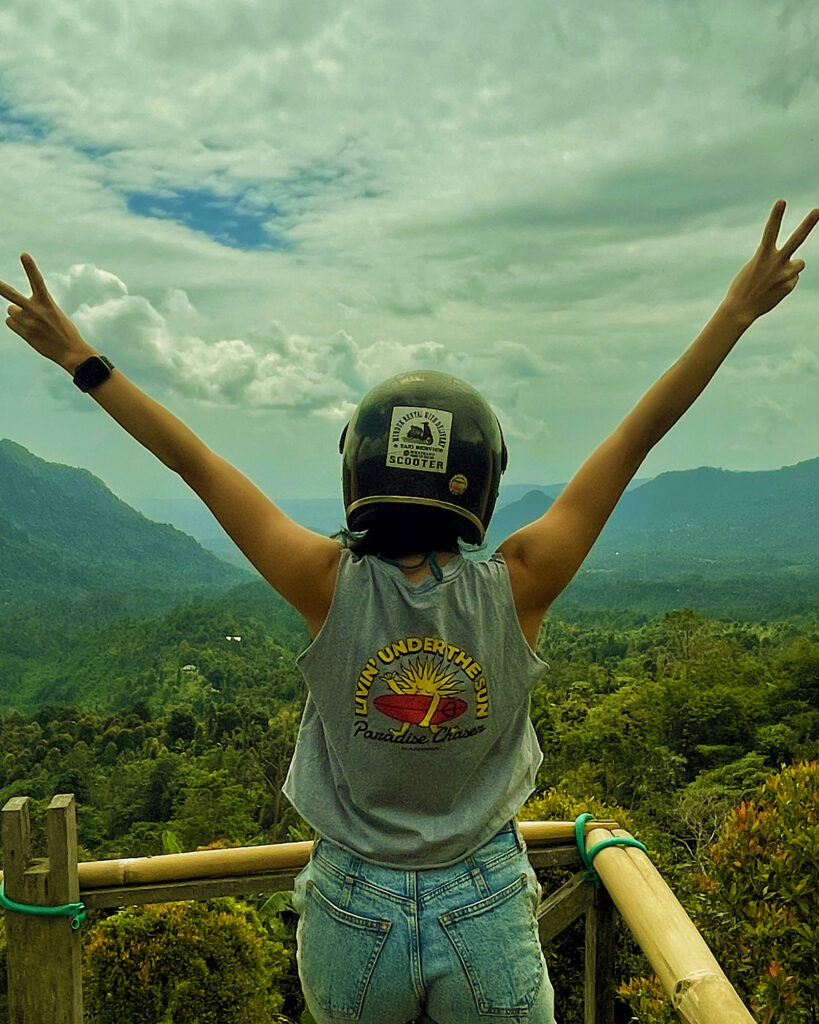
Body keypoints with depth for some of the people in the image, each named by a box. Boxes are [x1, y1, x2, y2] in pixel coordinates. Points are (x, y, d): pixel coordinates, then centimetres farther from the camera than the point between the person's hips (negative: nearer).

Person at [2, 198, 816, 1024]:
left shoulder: (331, 588, -19)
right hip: (488, 920, 0)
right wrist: (737, 311, -6)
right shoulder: (516, 590, -19)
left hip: (352, 917, 1)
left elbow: (194, 462, -12)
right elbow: (634, 439, -14)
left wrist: (82, 359, -2)